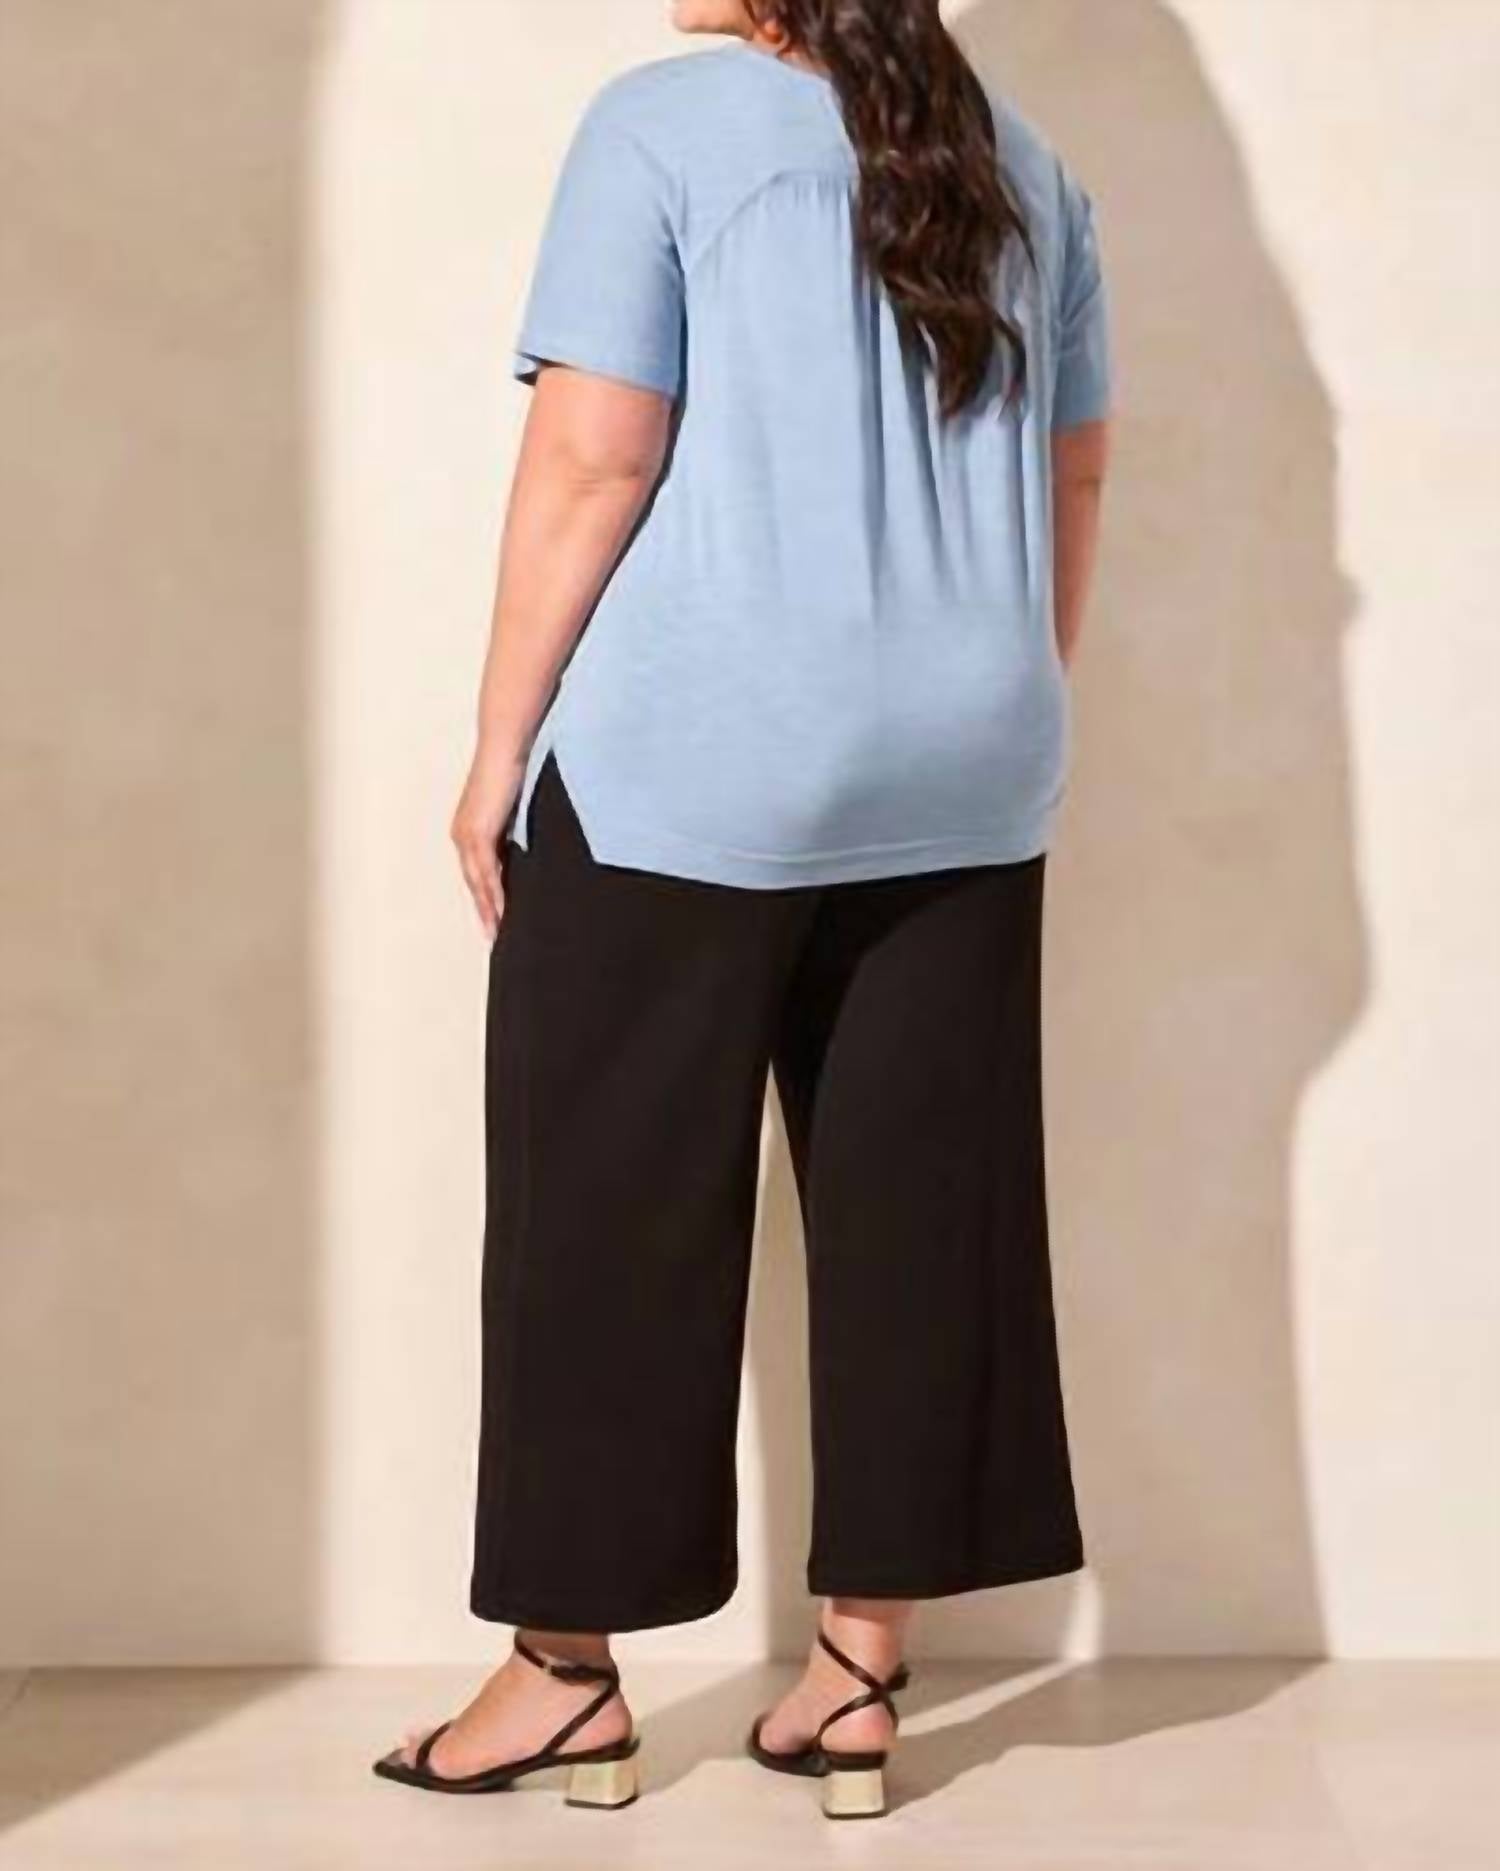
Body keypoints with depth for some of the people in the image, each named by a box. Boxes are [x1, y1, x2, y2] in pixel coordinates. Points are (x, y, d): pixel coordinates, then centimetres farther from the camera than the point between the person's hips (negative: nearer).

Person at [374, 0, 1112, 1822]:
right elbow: (1076, 471, 16)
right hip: (960, 779, 5)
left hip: (692, 767, -5)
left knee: (615, 1207, 4)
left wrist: (500, 745, -5)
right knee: (919, 1212, 7)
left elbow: (592, 465, -11)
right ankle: (858, 1674, 12)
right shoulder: (1020, 165, 12)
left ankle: (572, 1671, 11)